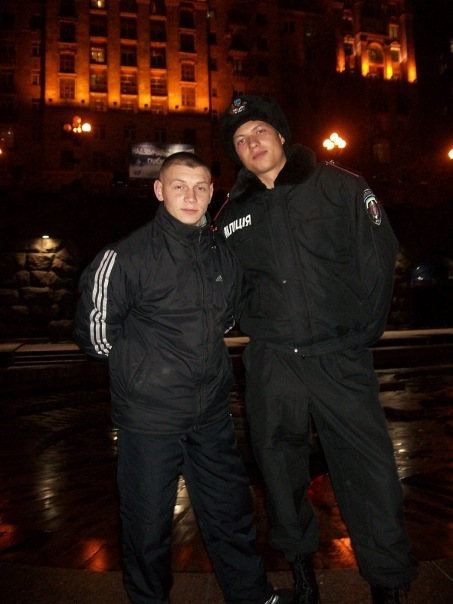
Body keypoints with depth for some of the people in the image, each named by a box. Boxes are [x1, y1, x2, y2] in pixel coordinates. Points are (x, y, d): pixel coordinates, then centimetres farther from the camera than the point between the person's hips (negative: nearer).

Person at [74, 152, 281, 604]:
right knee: (148, 520, 12)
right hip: (149, 415, -5)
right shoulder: (128, 255, -14)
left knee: (231, 510, 19)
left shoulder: (221, 253, 4)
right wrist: (142, 364, -1)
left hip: (212, 412, 5)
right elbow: (95, 328, -7)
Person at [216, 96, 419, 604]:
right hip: (270, 363, 3)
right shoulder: (232, 214, 10)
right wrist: (258, 329, 8)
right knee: (279, 466, 14)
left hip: (339, 357, -2)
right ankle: (299, 562, 39)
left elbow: (378, 258, -2)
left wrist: (362, 332, -3)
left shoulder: (339, 188, 0)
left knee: (370, 470, -1)